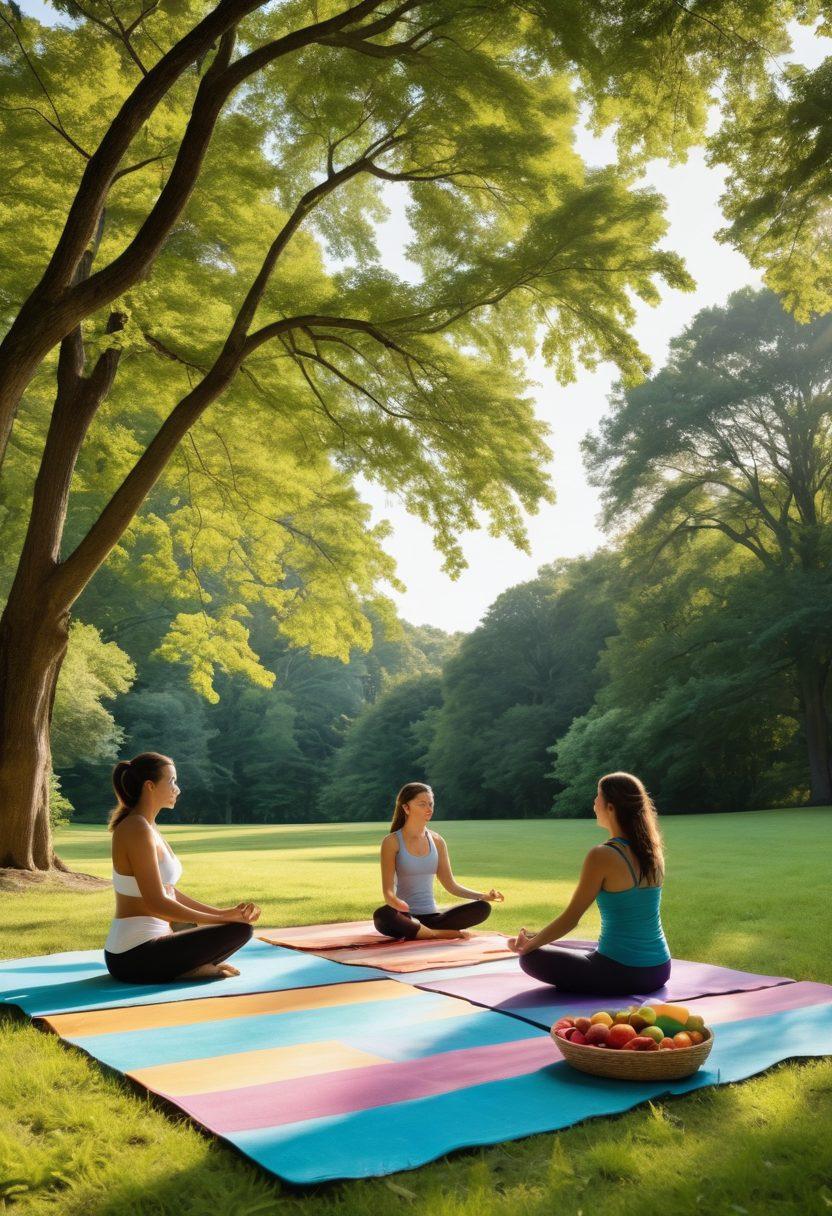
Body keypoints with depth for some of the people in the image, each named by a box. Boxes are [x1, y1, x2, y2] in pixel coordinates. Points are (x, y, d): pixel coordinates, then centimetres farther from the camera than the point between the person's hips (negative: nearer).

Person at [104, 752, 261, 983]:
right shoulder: (138, 831, -17)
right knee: (240, 929, -12)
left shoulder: (147, 827, 13)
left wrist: (222, 912, 9)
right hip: (137, 958, -10)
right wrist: (222, 917, -16)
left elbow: (170, 893, 15)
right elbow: (156, 903, -22)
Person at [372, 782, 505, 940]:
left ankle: (421, 932, -20)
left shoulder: (437, 841, 9)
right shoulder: (392, 842, -5)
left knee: (482, 908, -17)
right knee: (382, 915, -39)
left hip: (431, 916, 4)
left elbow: (450, 885, 12)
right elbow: (388, 890, -10)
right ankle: (441, 934, -24)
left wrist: (483, 896, -3)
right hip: (405, 916, -4)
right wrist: (395, 902, -34)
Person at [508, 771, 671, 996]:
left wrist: (530, 944, 3)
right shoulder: (652, 850, 1)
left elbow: (571, 917, -9)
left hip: (622, 973, -7)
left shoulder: (603, 856, -18)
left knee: (531, 958, 7)